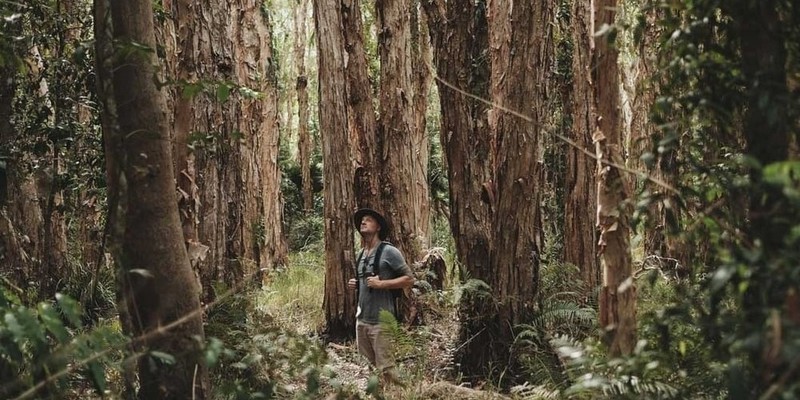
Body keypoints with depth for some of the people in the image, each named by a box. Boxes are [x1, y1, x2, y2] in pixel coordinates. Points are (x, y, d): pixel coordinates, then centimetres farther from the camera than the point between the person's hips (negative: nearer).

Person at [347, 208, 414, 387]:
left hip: (381, 320, -7)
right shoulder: (362, 253, 15)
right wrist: (355, 284, 8)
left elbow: (409, 279, -8)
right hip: (361, 318, 8)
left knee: (385, 368, -7)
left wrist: (382, 283, -18)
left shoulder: (389, 252, -7)